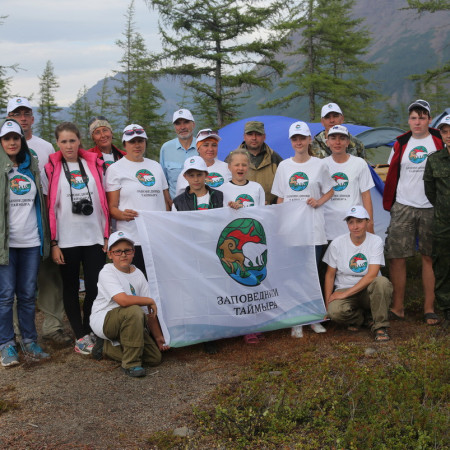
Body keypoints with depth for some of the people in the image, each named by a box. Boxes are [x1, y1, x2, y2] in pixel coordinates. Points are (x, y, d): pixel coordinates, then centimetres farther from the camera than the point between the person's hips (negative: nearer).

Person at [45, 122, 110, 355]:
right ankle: (80, 336, 15)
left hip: (94, 237, 2)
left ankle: (89, 329, 19)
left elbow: (103, 201, 10)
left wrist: (107, 235, 5)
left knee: (95, 286, -2)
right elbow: (49, 207, -1)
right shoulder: (52, 168, 2)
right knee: (71, 287, 6)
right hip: (66, 240, -1)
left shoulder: (94, 165, 8)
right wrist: (53, 243, -6)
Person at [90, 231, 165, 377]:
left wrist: (158, 337, 3)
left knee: (155, 357, -3)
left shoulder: (138, 274, 3)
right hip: (103, 321, -7)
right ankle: (130, 364, -23)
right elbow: (123, 300, -32)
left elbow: (148, 312, 5)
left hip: (126, 324, 7)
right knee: (134, 311, -36)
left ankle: (106, 346, 10)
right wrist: (150, 301, -20)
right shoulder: (107, 272, -16)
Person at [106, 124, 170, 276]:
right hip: (131, 240, -4)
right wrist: (123, 215, -22)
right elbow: (111, 207, -1)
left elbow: (166, 200, 22)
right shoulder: (115, 169, 4)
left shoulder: (156, 166, 18)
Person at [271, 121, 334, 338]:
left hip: (313, 227, -1)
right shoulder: (284, 166, 7)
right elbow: (280, 199, 11)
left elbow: (329, 192, 12)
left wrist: (318, 202, -7)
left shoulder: (319, 165, 3)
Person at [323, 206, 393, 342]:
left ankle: (380, 326, -16)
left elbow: (371, 275, -16)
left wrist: (346, 294, -20)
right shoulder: (337, 244, -4)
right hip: (344, 290, 0)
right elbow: (330, 275, 4)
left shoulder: (376, 241, -8)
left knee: (382, 282, -36)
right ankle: (361, 318, 1)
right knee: (335, 311, -34)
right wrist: (327, 303, -3)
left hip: (368, 290, 0)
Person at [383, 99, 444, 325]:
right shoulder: (401, 144, 9)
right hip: (403, 208, 2)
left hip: (431, 209, -2)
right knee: (396, 257, -1)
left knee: (430, 258, 4)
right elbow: (391, 176, 12)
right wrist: (388, 204, 9)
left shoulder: (440, 143, 1)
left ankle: (429, 308, 14)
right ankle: (397, 308, 10)